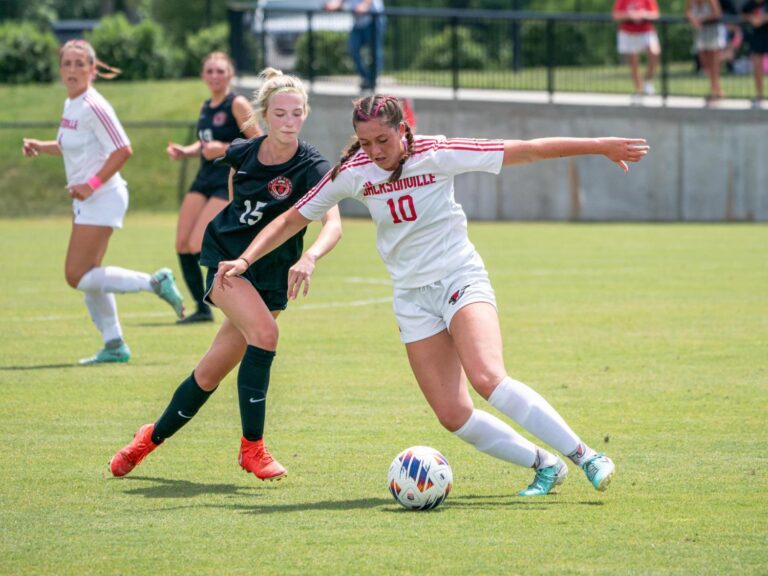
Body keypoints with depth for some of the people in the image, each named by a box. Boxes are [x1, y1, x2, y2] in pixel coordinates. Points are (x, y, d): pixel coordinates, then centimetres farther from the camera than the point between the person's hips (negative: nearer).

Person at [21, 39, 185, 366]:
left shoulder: (92, 107, -17)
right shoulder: (71, 104, 11)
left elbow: (123, 150, -22)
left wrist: (92, 185, -22)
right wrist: (40, 147, 10)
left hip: (102, 199, -10)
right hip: (87, 201, 10)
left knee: (78, 276, -12)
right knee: (87, 277, 11)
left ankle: (154, 283, -6)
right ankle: (114, 345, 17)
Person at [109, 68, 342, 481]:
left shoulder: (312, 168, -20)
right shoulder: (241, 153, -7)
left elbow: (333, 222, -37)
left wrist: (310, 257, -57)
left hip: (269, 278, 0)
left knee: (210, 375, 3)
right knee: (264, 331, -27)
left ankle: (155, 437, 28)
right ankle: (252, 446, -18)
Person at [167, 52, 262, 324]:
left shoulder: (237, 104, -9)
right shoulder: (206, 107, 13)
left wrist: (224, 148, -22)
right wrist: (185, 151, 7)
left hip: (228, 182, -8)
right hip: (204, 179, 8)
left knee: (199, 245, -17)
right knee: (183, 244, -1)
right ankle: (202, 308, 9)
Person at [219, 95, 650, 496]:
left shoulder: (436, 154, -12)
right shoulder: (352, 173, -4)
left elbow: (526, 151, -10)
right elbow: (293, 219, 8)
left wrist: (601, 146, -10)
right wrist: (245, 260, -3)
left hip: (461, 278, -4)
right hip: (413, 296, 4)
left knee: (488, 378, -29)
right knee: (453, 416, -8)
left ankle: (586, 457, -23)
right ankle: (543, 465, 9)